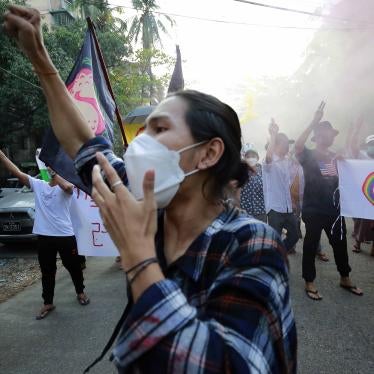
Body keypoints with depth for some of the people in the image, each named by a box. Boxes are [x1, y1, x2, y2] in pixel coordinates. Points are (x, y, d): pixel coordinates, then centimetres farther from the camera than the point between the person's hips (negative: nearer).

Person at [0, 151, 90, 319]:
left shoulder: (66, 187, -6)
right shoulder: (38, 184, 7)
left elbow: (67, 186, -32)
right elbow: (17, 172, 2)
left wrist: (53, 171, -17)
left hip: (65, 235, -4)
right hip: (44, 237, 4)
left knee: (73, 266, 13)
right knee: (47, 271, 14)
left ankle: (80, 292, 36)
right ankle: (48, 303, 28)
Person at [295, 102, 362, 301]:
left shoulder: (334, 156, 9)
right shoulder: (308, 156, -10)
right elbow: (297, 145, -30)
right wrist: (314, 121, -36)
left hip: (333, 208, 6)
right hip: (313, 210, -6)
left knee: (340, 243, 17)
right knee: (311, 245, 5)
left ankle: (345, 279, 38)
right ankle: (309, 283, 19)